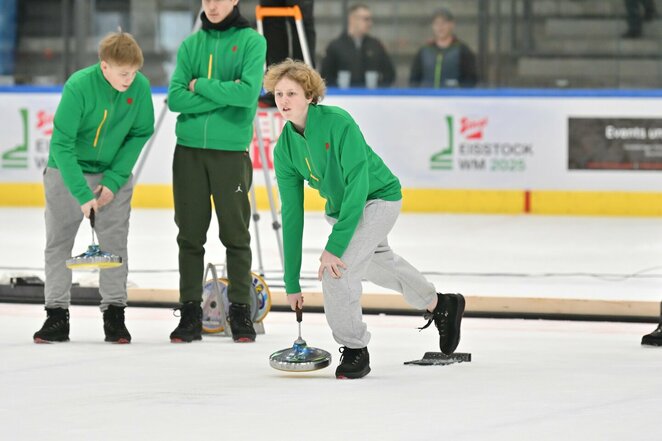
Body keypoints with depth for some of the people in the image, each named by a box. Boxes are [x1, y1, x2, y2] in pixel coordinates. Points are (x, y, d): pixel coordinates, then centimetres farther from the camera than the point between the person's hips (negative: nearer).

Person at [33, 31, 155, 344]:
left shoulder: (140, 87, -17)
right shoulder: (78, 86, -27)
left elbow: (140, 133, -4)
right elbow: (61, 143, -25)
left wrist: (114, 179, -12)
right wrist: (82, 193, -29)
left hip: (114, 174, 2)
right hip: (66, 172, -2)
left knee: (114, 244, -1)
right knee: (58, 243, 2)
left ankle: (114, 314, 6)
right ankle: (57, 315, 9)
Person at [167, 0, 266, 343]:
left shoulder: (252, 41, -2)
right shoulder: (191, 45, 8)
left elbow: (248, 93, -16)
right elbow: (176, 98, -3)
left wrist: (201, 86, -10)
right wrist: (223, 95, -13)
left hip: (231, 151, -3)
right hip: (189, 150, 3)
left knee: (235, 234, 2)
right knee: (190, 234, 5)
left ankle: (241, 312, 11)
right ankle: (190, 313, 11)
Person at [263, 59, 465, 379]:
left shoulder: (337, 122, -29)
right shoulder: (285, 149, -11)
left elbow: (358, 184, -31)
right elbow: (291, 214, -7)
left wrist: (335, 245, -36)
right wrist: (292, 283, -8)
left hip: (378, 198, -7)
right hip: (339, 208, 7)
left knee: (337, 268, -24)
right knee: (378, 264, 27)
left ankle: (355, 350, -6)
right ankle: (440, 306, 54)